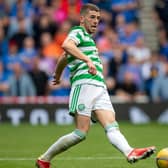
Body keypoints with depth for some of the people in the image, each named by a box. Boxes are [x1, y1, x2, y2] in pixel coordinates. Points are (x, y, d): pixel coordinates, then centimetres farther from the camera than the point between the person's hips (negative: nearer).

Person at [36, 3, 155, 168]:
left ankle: (130, 153, -38)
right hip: (85, 85, -9)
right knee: (81, 132, -13)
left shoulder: (87, 37, 32)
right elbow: (66, 45, -21)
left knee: (112, 126, -16)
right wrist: (87, 60, -31)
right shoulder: (78, 32, 3)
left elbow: (63, 58, 46)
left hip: (100, 88, 9)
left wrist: (57, 75, 61)